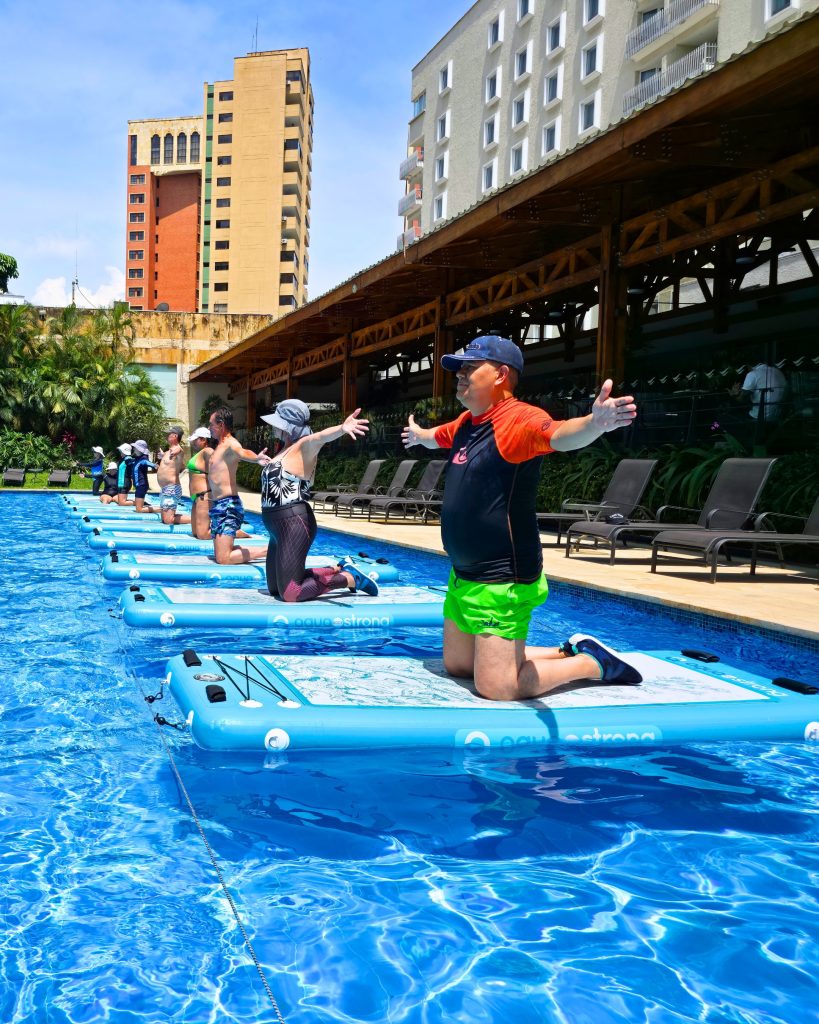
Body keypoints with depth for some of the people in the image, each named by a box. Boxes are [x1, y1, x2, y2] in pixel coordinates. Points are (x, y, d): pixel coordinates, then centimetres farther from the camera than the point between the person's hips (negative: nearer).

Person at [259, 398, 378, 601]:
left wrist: (341, 429, -57)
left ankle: (350, 578, 4)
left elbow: (320, 437, -36)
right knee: (274, 589, 17)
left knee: (290, 595, -12)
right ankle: (338, 570, 25)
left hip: (294, 525, -10)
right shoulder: (285, 449, 15)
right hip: (280, 528, 10)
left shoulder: (303, 447, -12)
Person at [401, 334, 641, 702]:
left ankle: (592, 662, 11)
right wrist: (417, 434, 55)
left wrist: (595, 423, -62)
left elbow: (558, 434, -41)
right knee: (456, 666, 20)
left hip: (500, 582, -10)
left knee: (496, 689, -11)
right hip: (464, 575, 10)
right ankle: (567, 652, 29)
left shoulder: (519, 418, -18)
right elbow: (436, 436, 34)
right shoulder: (467, 422, 9)